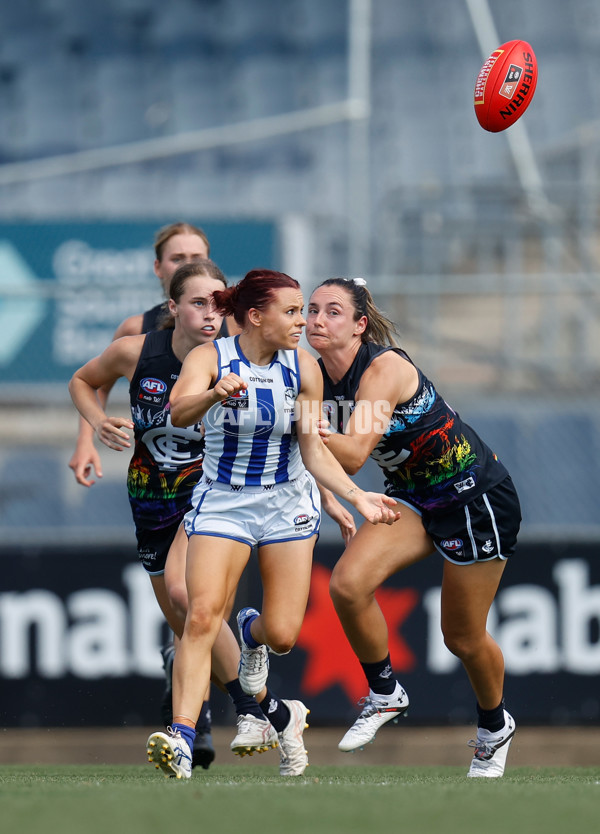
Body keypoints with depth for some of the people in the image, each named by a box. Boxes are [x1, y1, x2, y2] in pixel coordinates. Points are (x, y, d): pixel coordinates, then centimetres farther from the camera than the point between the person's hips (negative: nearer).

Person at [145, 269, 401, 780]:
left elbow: (314, 450, -2)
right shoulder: (210, 358, -14)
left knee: (282, 636, -1)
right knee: (202, 616, -21)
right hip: (223, 503, -2)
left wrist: (357, 497, -13)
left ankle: (254, 632, 38)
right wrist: (215, 393, -53)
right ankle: (182, 738, -26)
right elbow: (179, 413, -33)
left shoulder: (303, 367, -5)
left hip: (287, 503, 2)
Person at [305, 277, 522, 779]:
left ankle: (495, 727, 33)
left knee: (463, 637, 4)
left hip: (476, 494, -6)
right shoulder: (316, 376, -5)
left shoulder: (385, 367, -26)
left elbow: (354, 456, -36)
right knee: (348, 584, -20)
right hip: (411, 497, 6)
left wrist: (320, 434, -55)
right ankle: (384, 695, 1)